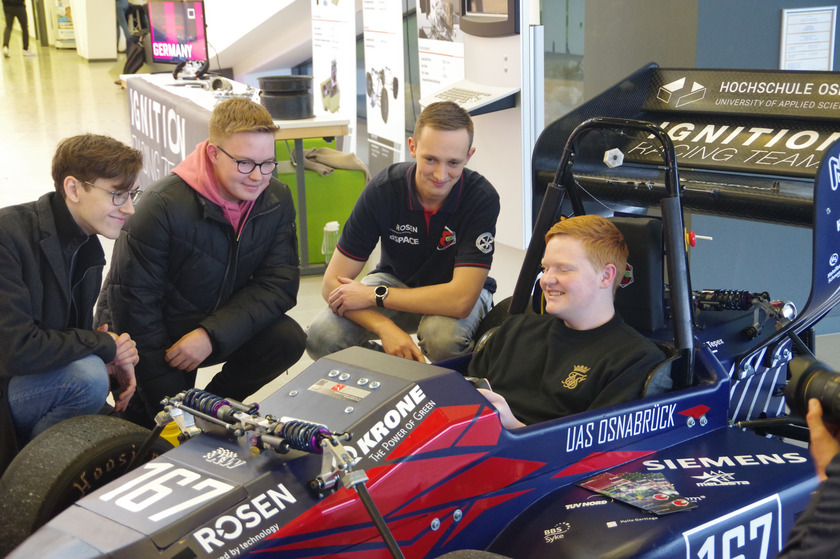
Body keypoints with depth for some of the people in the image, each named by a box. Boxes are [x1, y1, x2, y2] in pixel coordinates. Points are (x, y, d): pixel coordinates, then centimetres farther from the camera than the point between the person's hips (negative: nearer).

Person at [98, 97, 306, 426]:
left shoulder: (276, 201, -8)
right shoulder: (164, 206, -25)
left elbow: (279, 284, -12)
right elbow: (132, 302, -22)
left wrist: (211, 334, -29)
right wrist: (171, 403, -20)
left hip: (218, 326, 5)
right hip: (154, 337, -4)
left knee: (288, 339, -20)